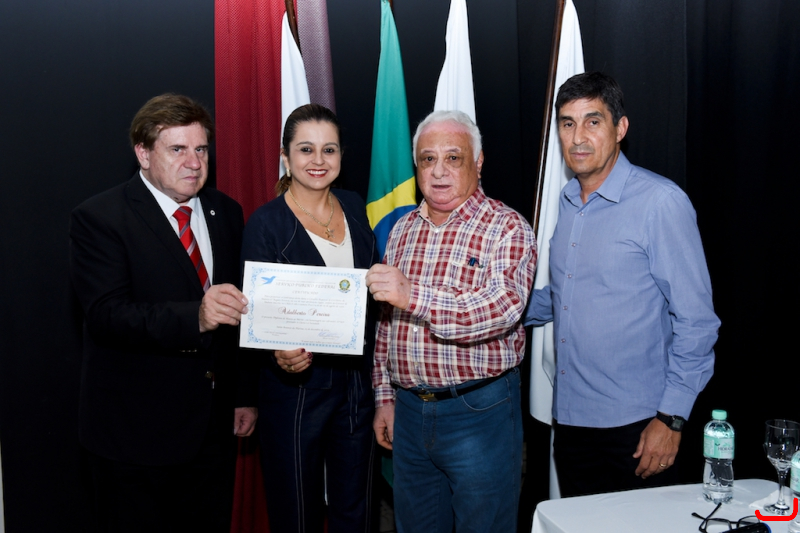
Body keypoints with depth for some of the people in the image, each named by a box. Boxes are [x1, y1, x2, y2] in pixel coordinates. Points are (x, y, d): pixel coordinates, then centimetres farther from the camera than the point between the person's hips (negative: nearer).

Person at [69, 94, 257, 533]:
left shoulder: (226, 213, 7)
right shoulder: (98, 218, -10)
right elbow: (106, 314, -22)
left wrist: (244, 395, 11)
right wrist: (194, 317, -36)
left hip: (214, 428, 5)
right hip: (136, 431, -5)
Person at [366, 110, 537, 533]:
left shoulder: (507, 229, -9)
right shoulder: (402, 230, 9)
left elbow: (504, 308, -25)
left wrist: (414, 296, -34)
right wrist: (385, 398, 12)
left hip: (480, 413, -5)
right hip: (409, 411, 6)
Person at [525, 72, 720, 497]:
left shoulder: (660, 202, -13)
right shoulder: (567, 202, 9)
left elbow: (695, 320, -13)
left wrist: (671, 417, -15)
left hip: (634, 426, -6)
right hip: (569, 418, 7)